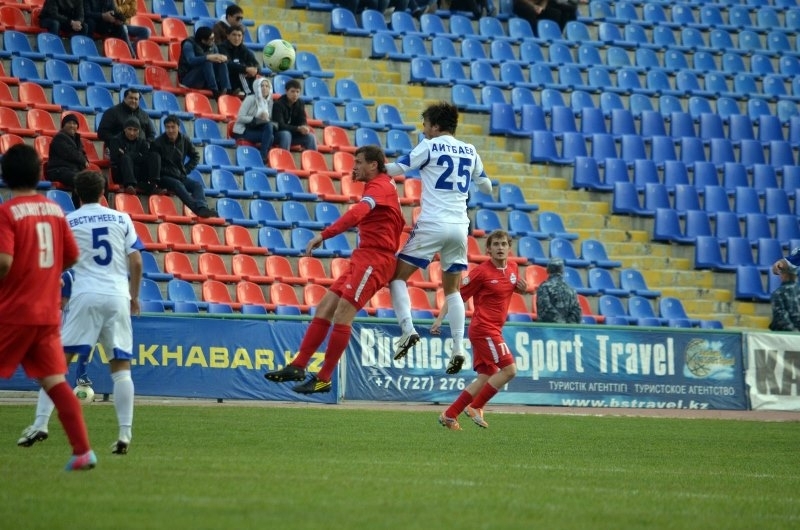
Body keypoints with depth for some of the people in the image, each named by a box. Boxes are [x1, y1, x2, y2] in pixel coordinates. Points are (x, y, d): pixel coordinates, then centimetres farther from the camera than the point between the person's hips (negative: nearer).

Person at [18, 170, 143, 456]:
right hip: (118, 297, 2)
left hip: (85, 296, -2)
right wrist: (134, 297, 18)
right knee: (121, 367, 5)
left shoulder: (68, 222, 5)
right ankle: (125, 434, -5)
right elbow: (136, 262, 7)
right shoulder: (122, 219, 10)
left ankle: (41, 424, -8)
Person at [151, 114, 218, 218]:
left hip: (180, 176, 5)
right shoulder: (158, 143, -4)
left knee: (198, 185, -22)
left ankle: (202, 208, -51)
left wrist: (186, 170, 8)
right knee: (177, 184, -35)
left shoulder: (185, 141, 8)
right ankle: (197, 208, -57)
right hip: (164, 177, -5)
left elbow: (195, 157, 21)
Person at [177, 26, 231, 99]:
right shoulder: (189, 44, -14)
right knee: (206, 62, -29)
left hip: (205, 82, 7)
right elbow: (191, 60, -31)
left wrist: (223, 58, -22)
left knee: (221, 61, -12)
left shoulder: (212, 46, 6)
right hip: (189, 79, -7)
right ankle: (215, 91, -38)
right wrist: (208, 57, -44)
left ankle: (226, 90, -28)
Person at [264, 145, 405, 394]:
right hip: (362, 259, 10)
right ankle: (298, 367, 5)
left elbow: (357, 213, -30)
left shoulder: (380, 186, -13)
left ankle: (323, 380, -7)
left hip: (373, 260, -10)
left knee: (342, 315, -12)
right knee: (324, 308, 5)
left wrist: (324, 235, -39)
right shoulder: (379, 185, 18)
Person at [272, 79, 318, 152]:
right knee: (286, 135, -37)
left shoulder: (299, 104, 1)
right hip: (278, 134, -5)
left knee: (311, 137, -18)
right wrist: (298, 128, -36)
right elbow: (280, 125, -25)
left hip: (293, 134, 5)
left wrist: (304, 128, -28)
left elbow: (303, 121, -2)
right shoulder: (278, 104, -17)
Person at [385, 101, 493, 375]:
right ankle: (458, 347, 1)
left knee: (398, 275, 4)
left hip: (432, 224, -5)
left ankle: (408, 329, -16)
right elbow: (486, 186, 21)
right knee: (452, 288, 14)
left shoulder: (429, 146, -2)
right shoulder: (470, 151, 12)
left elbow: (396, 169, -7)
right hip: (459, 227, 5)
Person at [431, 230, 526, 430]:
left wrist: (522, 287, 3)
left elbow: (515, 287, 28)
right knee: (509, 369, -14)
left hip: (493, 330, 8)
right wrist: (440, 319, -17)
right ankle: (475, 407, -5)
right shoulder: (482, 272, -12)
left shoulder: (512, 268, 8)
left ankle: (449, 415, 10)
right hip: (483, 329, -8)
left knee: (486, 377, 7)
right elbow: (457, 295, -10)